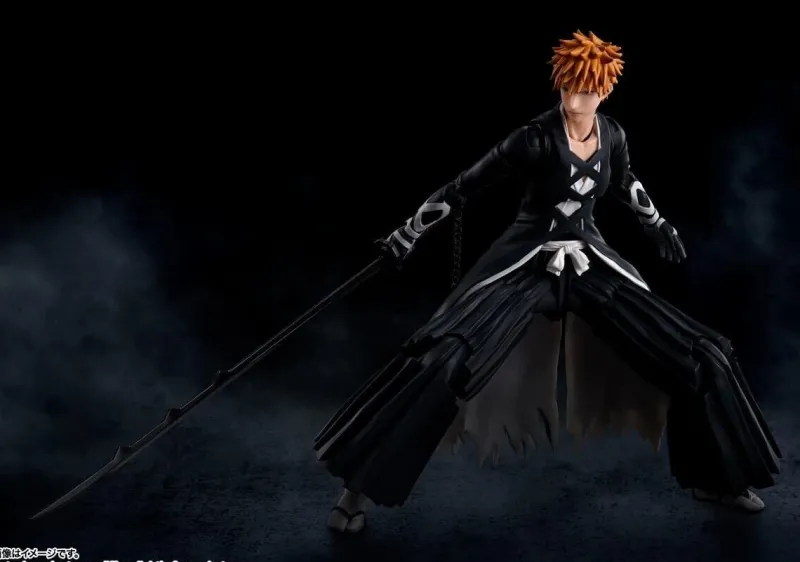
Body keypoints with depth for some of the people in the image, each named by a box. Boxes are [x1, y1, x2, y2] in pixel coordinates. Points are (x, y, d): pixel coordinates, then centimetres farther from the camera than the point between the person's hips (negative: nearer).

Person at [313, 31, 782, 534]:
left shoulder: (613, 135, -1)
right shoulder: (535, 139, -17)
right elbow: (465, 185, -10)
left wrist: (658, 224, 31)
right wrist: (409, 234, -8)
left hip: (591, 261, 5)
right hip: (526, 261, -5)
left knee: (700, 358, 1)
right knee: (440, 361, -26)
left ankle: (715, 478, 23)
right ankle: (361, 487, -13)